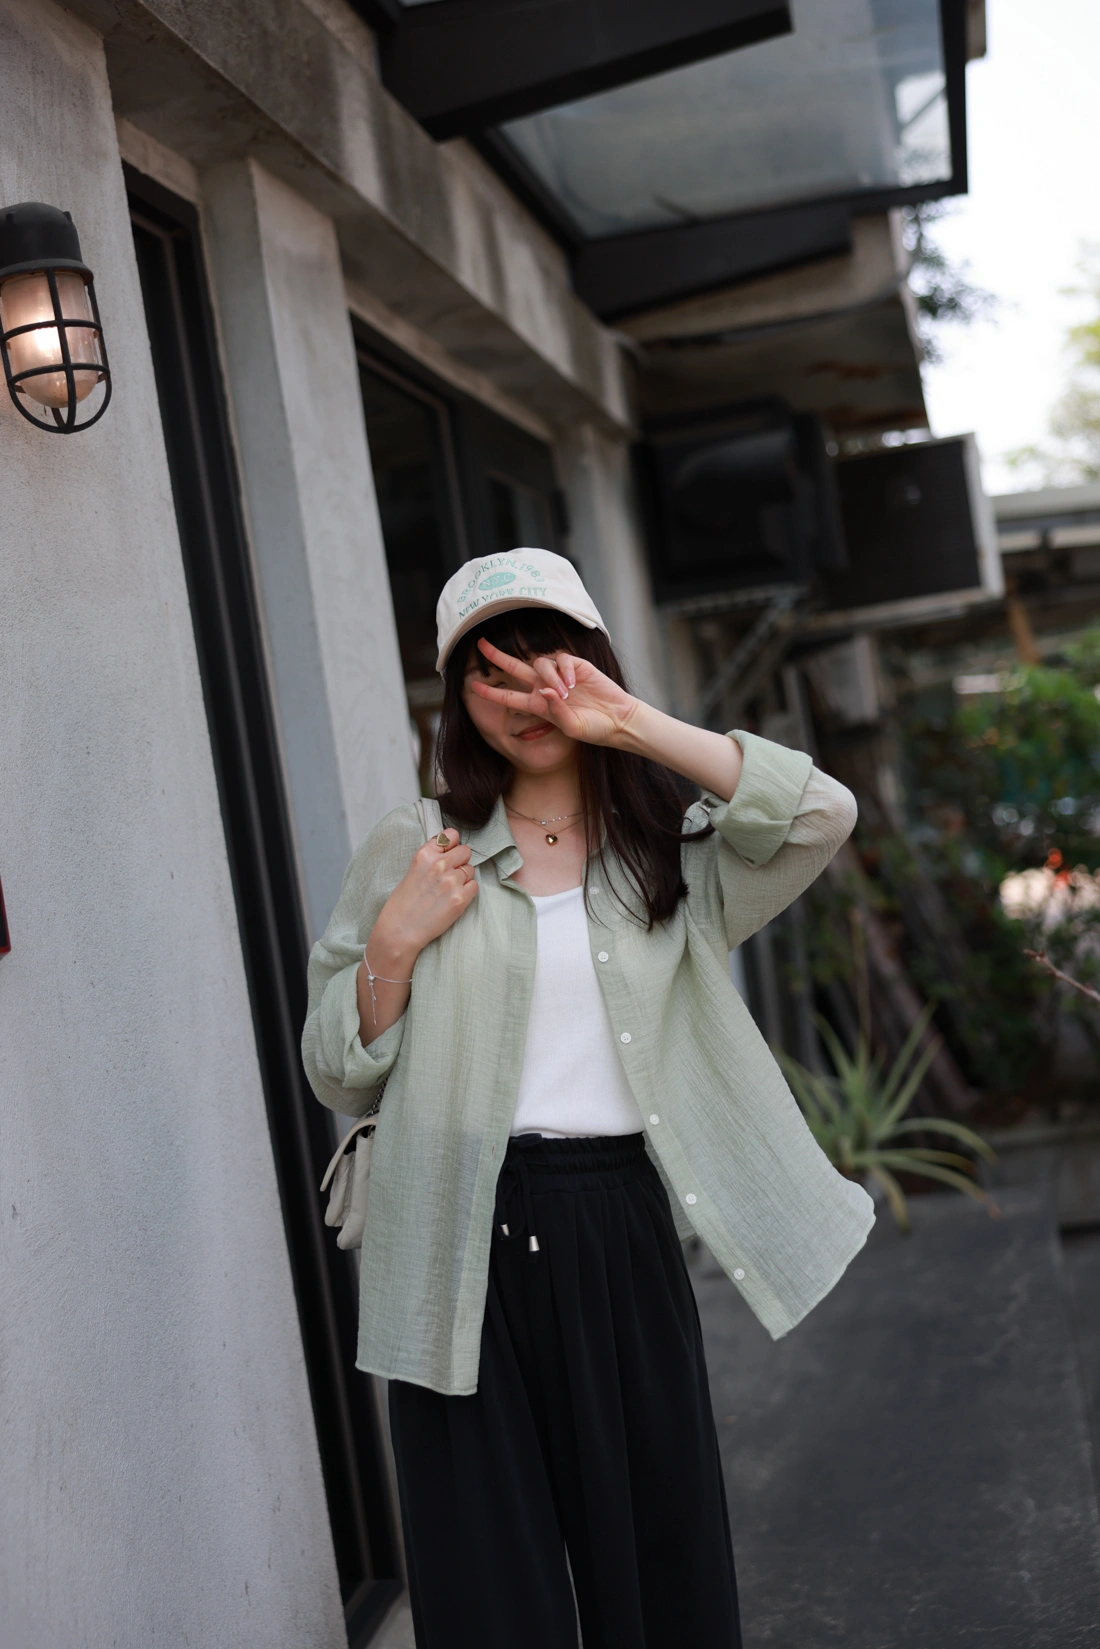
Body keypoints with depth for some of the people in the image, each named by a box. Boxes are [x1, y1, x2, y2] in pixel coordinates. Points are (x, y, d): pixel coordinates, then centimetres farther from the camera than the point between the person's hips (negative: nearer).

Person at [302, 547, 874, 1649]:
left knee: (662, 1556, 12)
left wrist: (633, 722, -12)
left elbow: (821, 816, -11)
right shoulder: (413, 852, 5)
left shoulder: (673, 853, 8)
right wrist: (396, 942, -10)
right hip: (467, 1241, -1)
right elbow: (337, 1077, 7)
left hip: (624, 1232, 1)